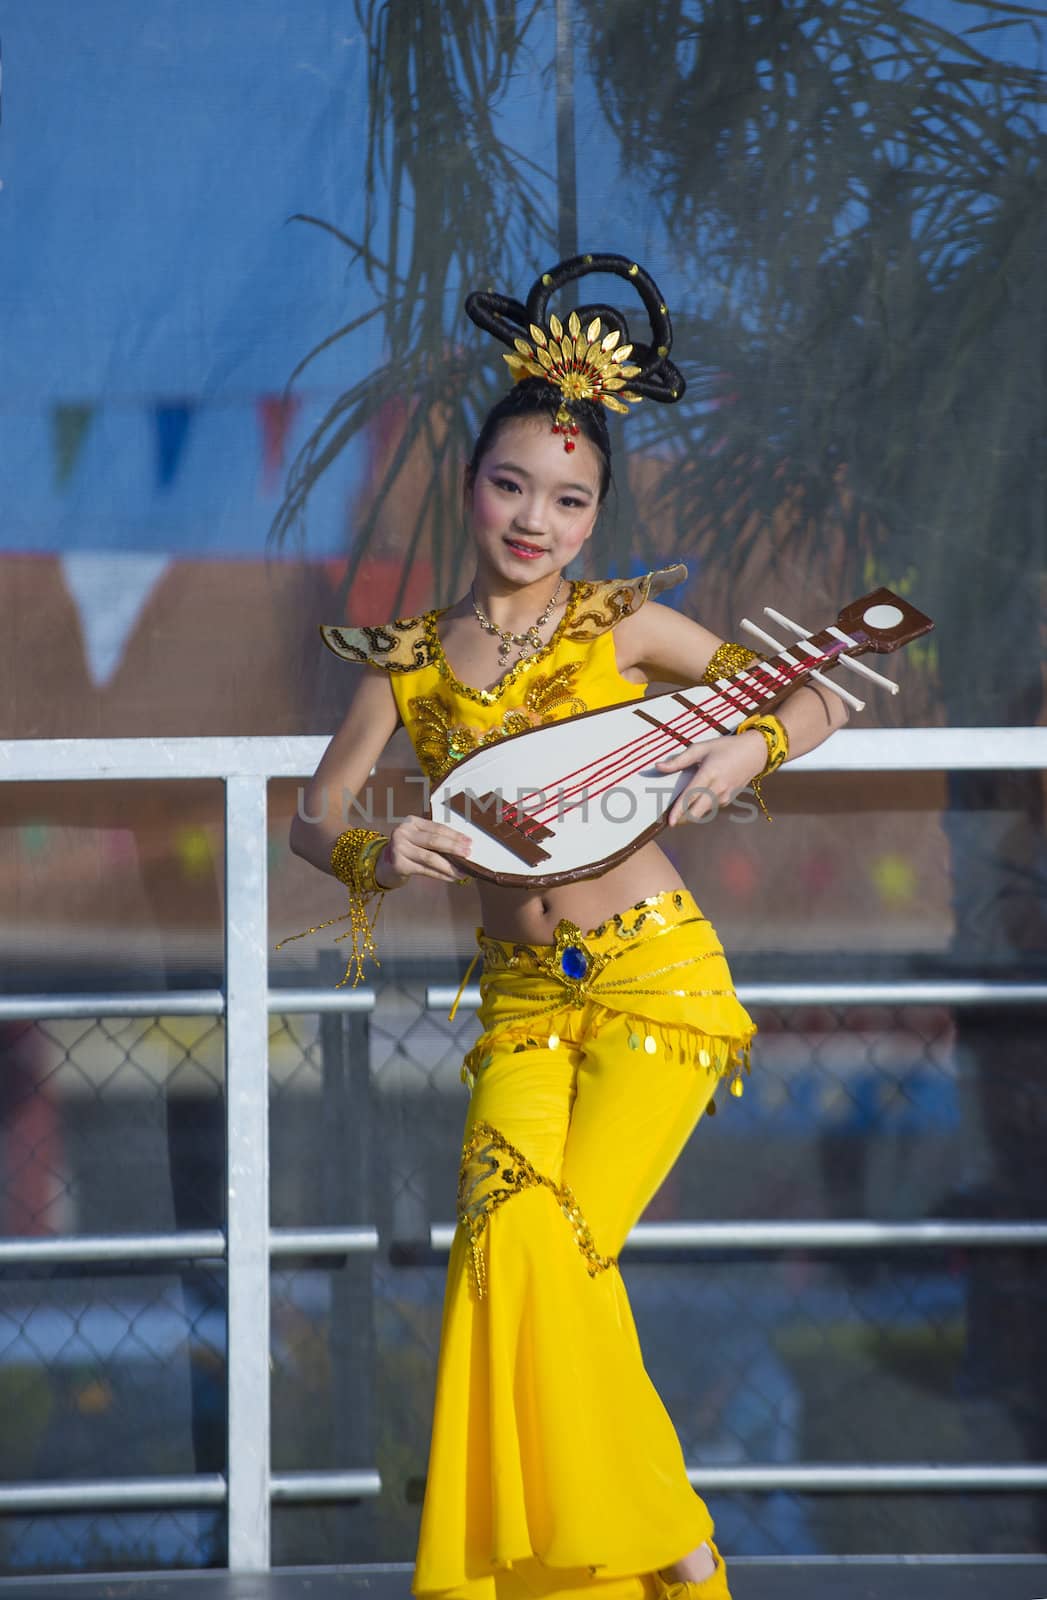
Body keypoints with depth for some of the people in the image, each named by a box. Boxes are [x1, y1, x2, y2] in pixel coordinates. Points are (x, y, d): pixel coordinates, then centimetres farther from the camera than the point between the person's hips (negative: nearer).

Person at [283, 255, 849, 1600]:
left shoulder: (626, 625, 1)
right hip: (521, 1000, 3)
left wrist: (751, 747, -17)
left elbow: (822, 699, 5)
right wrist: (376, 855, -14)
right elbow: (312, 819, 8)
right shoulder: (411, 660, 7)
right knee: (507, 1241, -15)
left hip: (656, 981, -3)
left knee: (558, 1242, -16)